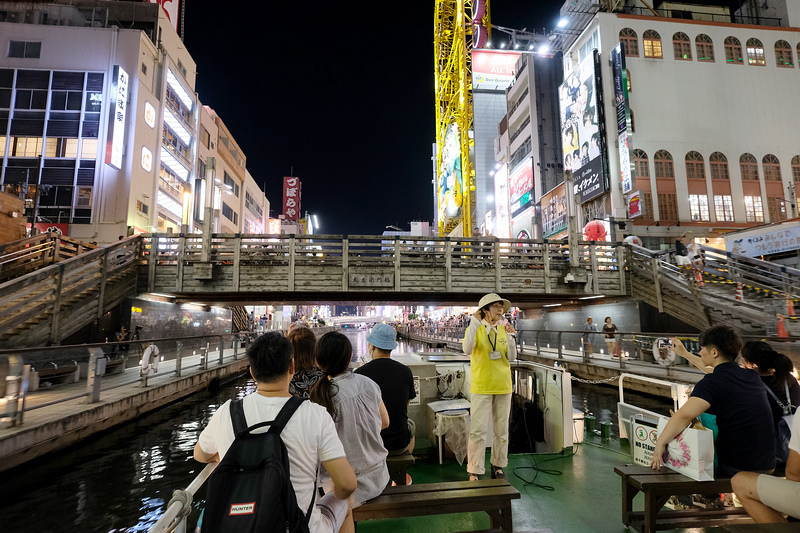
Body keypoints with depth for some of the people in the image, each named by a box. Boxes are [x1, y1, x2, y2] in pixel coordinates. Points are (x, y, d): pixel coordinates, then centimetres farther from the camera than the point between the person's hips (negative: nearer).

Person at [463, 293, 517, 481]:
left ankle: (498, 466, 29)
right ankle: (474, 471, 6)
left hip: (503, 387, 4)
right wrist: (474, 323, -26)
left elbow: (512, 357, 2)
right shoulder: (475, 329, -5)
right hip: (482, 387, -4)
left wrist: (510, 337, -11)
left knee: (501, 429, 13)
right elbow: (467, 350, -23)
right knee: (478, 430, -6)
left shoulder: (503, 329, 7)